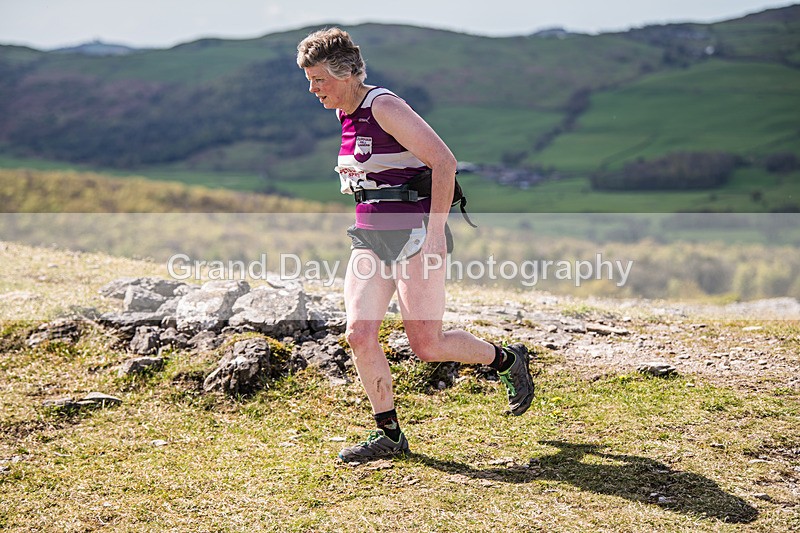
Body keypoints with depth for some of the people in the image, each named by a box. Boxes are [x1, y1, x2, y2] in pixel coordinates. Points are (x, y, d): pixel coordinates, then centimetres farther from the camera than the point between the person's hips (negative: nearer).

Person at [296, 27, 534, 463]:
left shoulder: (384, 107, -14)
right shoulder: (347, 115, 13)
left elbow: (443, 161, -19)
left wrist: (435, 229, -21)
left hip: (415, 234, -8)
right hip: (370, 237, 8)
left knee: (426, 345, -6)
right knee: (359, 334, -5)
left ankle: (507, 360, 20)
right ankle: (388, 434, 6)